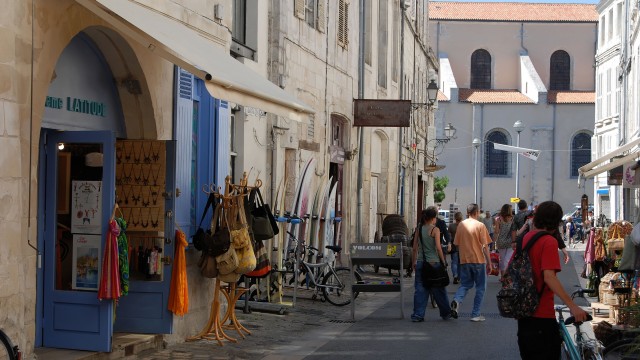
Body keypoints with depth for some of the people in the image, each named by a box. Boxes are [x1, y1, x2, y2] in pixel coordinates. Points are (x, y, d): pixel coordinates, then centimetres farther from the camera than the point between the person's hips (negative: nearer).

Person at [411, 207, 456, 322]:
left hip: (421, 263, 4)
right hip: (434, 262, -4)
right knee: (438, 289, 9)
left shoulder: (419, 229, 5)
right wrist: (443, 261, -3)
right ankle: (446, 313, 21)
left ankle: (418, 314, 0)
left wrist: (414, 261, 15)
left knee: (420, 289, 5)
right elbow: (438, 247, -13)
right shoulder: (435, 230, -8)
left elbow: (415, 247, 7)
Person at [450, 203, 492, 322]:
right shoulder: (480, 225, -8)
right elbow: (485, 246, -10)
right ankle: (475, 314, 6)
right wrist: (489, 262, -5)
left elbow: (457, 244, 9)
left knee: (465, 284, 16)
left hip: (464, 260, 4)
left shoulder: (461, 225, 4)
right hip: (478, 260, -4)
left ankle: (457, 300, -14)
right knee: (480, 287, 8)